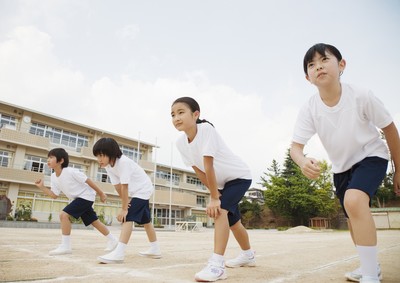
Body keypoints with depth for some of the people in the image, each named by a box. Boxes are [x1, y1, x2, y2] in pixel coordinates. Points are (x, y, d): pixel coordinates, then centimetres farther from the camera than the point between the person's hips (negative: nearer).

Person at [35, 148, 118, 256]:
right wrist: (42, 187, -6)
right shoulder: (53, 177, 1)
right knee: (94, 221, 13)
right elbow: (54, 195, 5)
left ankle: (65, 246, -10)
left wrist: (101, 194, -13)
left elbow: (88, 181, -18)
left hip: (85, 196, -9)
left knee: (64, 214, -20)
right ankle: (112, 240, 28)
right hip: (77, 198, 9)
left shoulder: (71, 171, -24)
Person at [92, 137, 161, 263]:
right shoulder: (108, 166, -8)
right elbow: (117, 186, -8)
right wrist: (125, 203, -14)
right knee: (145, 220, 16)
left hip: (143, 189, -9)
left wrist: (124, 208, -26)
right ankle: (155, 250, 29)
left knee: (128, 217, -21)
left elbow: (124, 187, -30)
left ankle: (119, 253, -24)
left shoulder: (123, 162, -31)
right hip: (135, 191, 9)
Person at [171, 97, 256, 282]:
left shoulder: (206, 129, -32)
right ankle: (248, 255, 42)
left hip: (240, 176, -7)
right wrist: (214, 193, -9)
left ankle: (217, 264, -22)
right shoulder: (180, 143, -13)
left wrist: (214, 198, -32)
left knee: (220, 211, -26)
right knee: (232, 220, 19)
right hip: (223, 182, 7)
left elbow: (208, 165, -34)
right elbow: (198, 170, -8)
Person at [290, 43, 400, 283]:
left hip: (371, 156, -4)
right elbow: (296, 146, -22)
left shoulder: (361, 96, -25)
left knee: (354, 200, -31)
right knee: (354, 218, 15)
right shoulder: (309, 110, -19)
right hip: (341, 167, 4)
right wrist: (303, 162, -47)